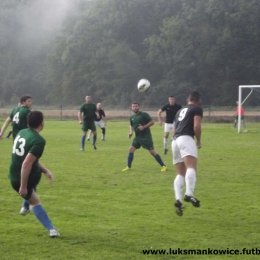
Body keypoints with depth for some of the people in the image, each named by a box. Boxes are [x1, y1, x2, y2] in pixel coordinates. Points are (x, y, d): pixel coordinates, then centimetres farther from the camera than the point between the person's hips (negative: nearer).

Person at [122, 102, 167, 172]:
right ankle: (128, 167, 10)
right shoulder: (132, 117, 8)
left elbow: (152, 122, -11)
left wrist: (144, 127, -20)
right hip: (138, 137, 6)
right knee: (131, 149, -1)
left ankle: (163, 166, 0)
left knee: (152, 151, -8)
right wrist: (131, 132, 5)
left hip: (146, 136, -6)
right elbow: (131, 125, 24)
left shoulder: (144, 114, -11)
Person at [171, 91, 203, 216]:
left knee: (180, 174, 10)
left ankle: (178, 199, -7)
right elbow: (196, 126, -6)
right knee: (191, 167, -23)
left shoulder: (180, 111, 30)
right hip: (186, 139, -7)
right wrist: (199, 141, 7)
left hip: (175, 140, 7)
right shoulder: (197, 109, 9)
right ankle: (189, 194, -45)